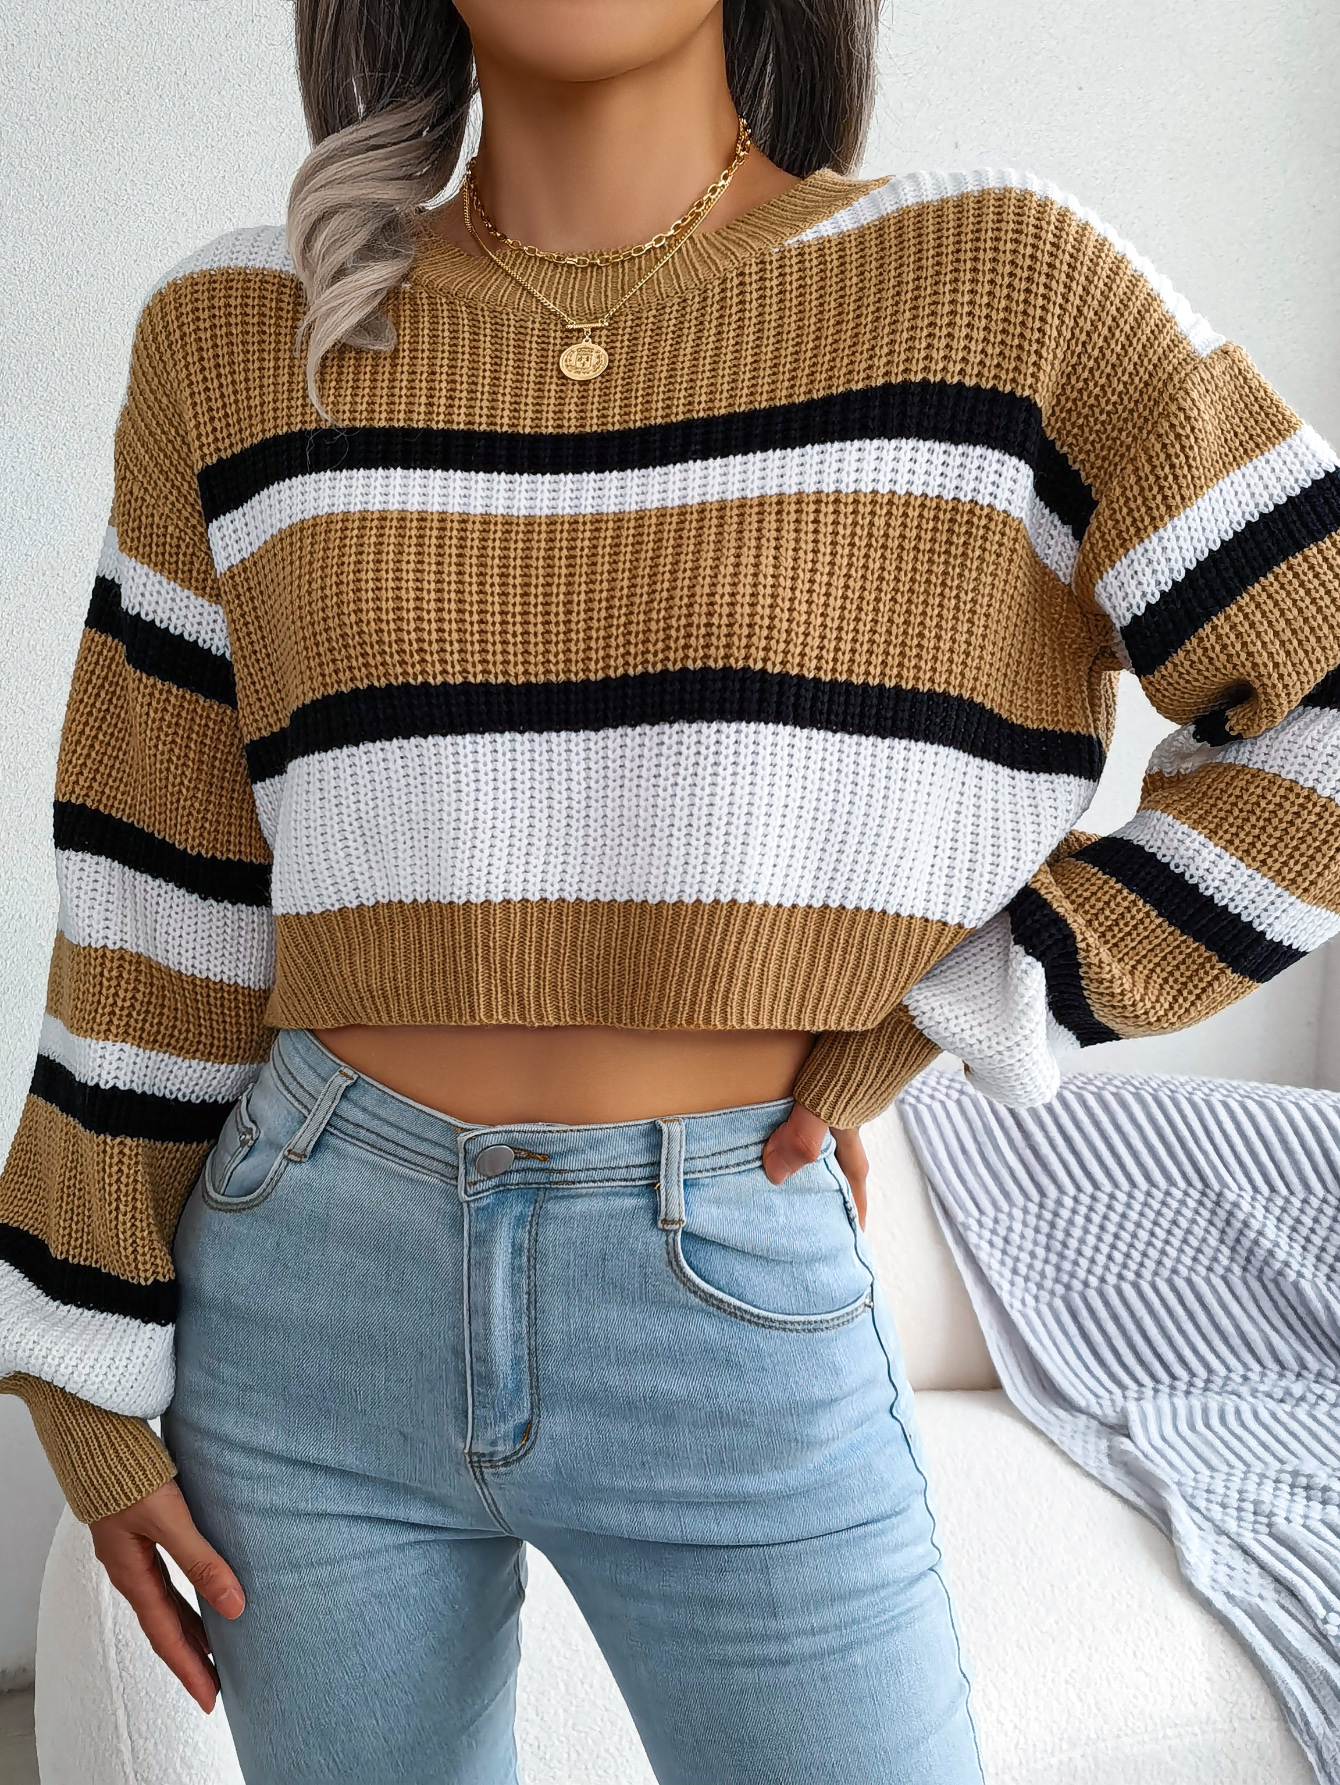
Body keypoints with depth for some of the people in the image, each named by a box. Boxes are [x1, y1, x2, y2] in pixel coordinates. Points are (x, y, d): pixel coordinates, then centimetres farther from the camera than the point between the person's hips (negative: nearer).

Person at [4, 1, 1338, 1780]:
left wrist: (940, 1011, -7)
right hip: (308, 1298, 2)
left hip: (739, 1316, -1)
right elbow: (164, 887, 5)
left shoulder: (997, 282, -4)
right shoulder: (238, 336, 2)